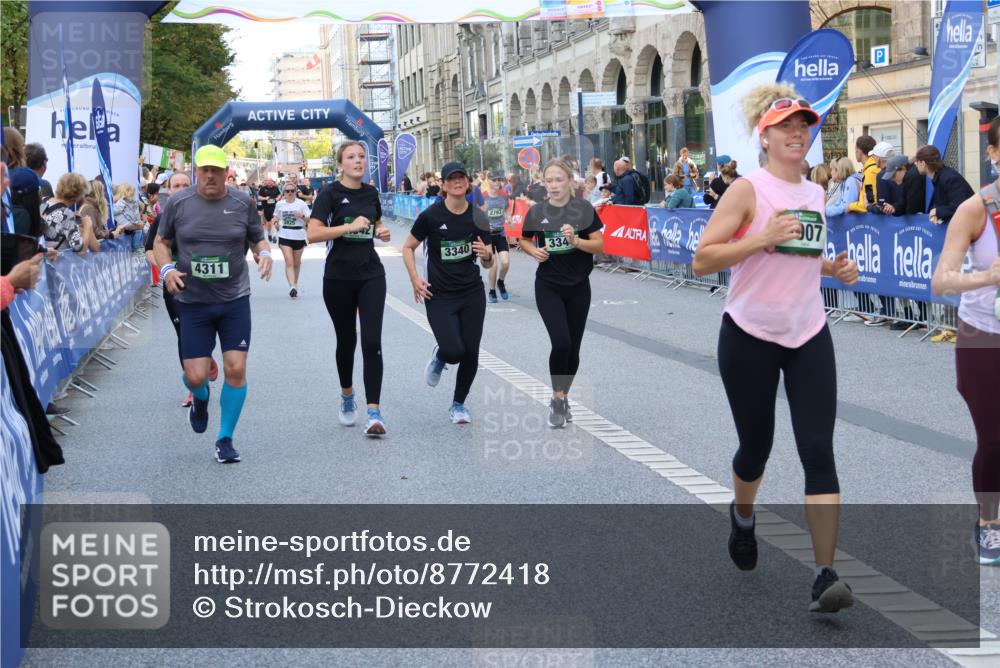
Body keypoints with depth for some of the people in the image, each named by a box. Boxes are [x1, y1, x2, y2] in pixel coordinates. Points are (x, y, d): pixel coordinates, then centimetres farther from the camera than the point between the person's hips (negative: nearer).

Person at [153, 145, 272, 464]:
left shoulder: (242, 203, 1)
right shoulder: (177, 203, 0)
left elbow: (258, 239, 13)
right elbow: (161, 242, 10)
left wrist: (264, 253, -10)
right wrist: (167, 268, -9)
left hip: (235, 299, 1)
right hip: (193, 302, 0)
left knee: (236, 368, -8)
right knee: (196, 376, -5)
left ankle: (225, 439, 10)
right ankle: (200, 400, 35)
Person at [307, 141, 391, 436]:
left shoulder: (371, 193, 8)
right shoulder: (330, 194, -6)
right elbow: (313, 233, -17)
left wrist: (381, 232, 4)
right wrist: (350, 226, -21)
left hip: (371, 275, 2)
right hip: (339, 277, -2)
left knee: (372, 342, -10)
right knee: (346, 340, 12)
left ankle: (374, 411, -11)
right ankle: (347, 395, 36)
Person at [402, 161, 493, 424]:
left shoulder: (478, 217, 2)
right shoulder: (431, 215, -8)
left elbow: (488, 263, 8)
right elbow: (408, 247, 4)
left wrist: (486, 255, -16)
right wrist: (415, 279, -9)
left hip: (472, 293, 3)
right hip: (439, 296, -3)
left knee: (471, 352, 0)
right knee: (454, 351, -16)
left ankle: (459, 404, 24)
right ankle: (438, 357, 23)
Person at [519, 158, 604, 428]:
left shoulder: (583, 209, -6)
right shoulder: (537, 212, -3)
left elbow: (599, 246, -7)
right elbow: (525, 240, 13)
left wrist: (576, 240, -24)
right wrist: (534, 251, -8)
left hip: (578, 287, 1)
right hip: (548, 286, -1)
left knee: (573, 348, 8)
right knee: (561, 343, -16)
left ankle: (563, 397, 28)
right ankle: (557, 398, 3)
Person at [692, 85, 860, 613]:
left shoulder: (815, 193, 8)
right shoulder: (749, 189, -10)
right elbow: (702, 259, -14)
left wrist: (833, 268, 4)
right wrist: (761, 238, -25)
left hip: (808, 337, 4)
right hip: (749, 337, -4)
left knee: (819, 451, -8)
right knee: (756, 447, 11)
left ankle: (825, 575, -10)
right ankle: (742, 516, 45)